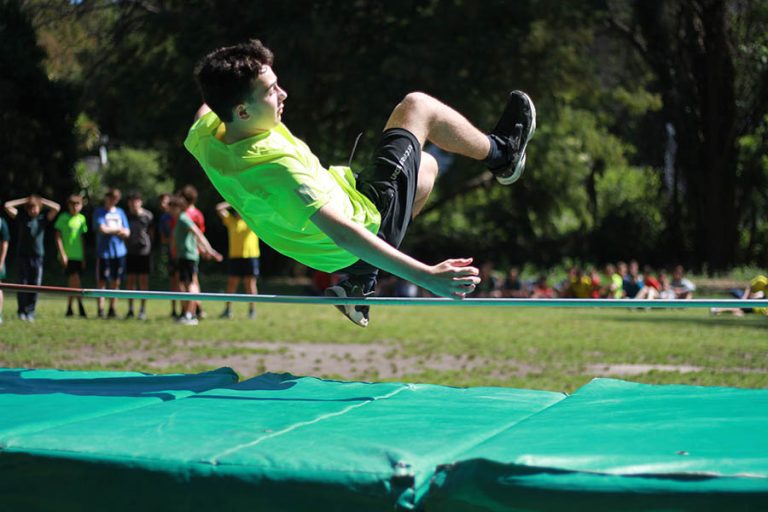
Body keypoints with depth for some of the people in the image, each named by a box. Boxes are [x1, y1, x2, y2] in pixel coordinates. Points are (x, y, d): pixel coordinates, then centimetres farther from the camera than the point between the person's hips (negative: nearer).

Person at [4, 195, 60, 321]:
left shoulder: (43, 217, 5)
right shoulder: (21, 216, 3)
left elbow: (56, 208, -2)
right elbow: (7, 206, -3)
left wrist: (41, 201, 2)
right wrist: (25, 200, 0)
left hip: (38, 255, 1)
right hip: (23, 255, -1)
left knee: (35, 285, -1)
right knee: (23, 284, -2)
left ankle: (30, 312, 7)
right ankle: (22, 311, 8)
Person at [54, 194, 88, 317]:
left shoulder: (82, 218, 11)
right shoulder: (63, 218, -4)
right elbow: (58, 237, -5)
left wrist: (84, 257, 15)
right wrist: (62, 254, -12)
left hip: (78, 256, 5)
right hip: (67, 256, -5)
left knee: (72, 282, 8)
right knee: (75, 279, -16)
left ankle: (69, 309, 14)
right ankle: (80, 305, -13)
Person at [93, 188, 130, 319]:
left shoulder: (120, 212, 14)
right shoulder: (99, 212, 2)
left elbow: (127, 233, 8)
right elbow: (102, 229, -12)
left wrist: (110, 230, -7)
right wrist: (119, 230, 0)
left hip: (119, 252, 4)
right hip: (104, 252, -4)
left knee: (116, 282, 4)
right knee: (102, 282, -2)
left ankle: (112, 310, 10)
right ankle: (101, 310, 0)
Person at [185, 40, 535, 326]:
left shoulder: (206, 136, -17)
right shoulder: (276, 168, -41)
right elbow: (341, 232, -45)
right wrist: (424, 275, -48)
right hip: (369, 221, -8)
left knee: (426, 165, 32)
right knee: (417, 106, 4)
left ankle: (358, 283, 28)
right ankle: (501, 153, 33)